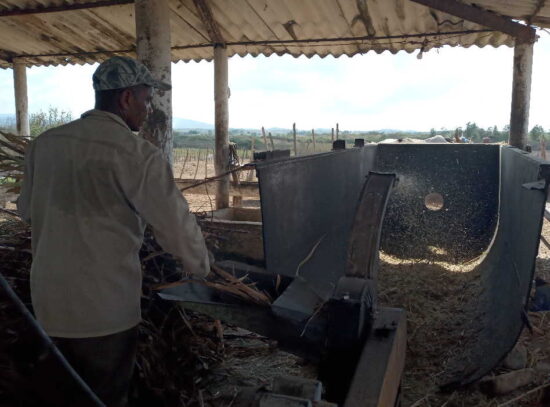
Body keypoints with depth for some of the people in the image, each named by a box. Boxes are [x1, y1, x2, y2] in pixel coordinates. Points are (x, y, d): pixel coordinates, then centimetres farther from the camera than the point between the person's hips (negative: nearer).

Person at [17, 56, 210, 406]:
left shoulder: (45, 143, 1)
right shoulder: (138, 155, -17)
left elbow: (28, 210, 13)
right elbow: (177, 223, -12)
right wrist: (201, 266, 7)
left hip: (49, 301, 6)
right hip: (105, 309, -5)